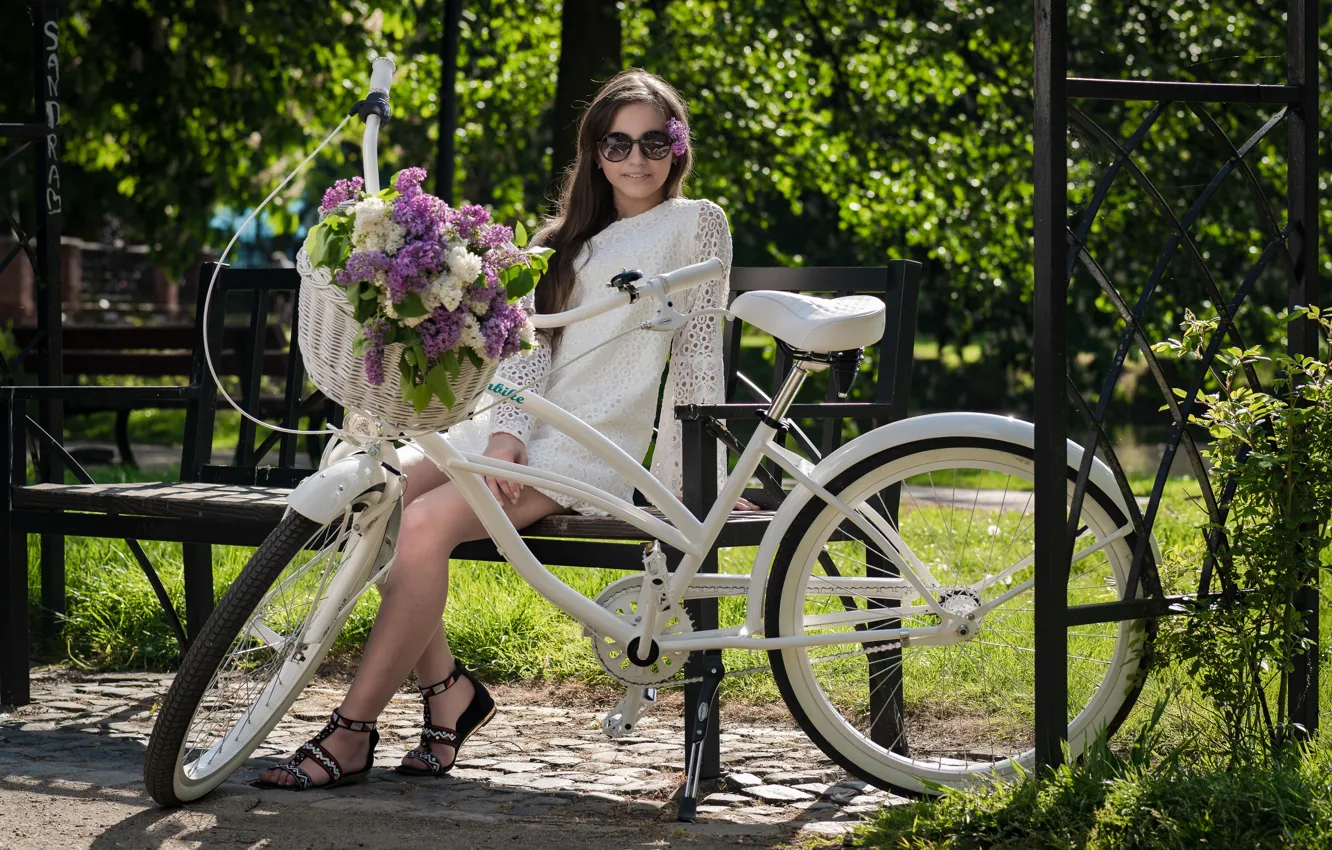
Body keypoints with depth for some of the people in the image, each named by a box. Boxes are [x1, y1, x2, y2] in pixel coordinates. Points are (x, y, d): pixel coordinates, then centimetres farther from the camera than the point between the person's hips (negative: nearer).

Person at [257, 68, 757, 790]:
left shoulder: (697, 223, 6)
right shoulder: (571, 238, 23)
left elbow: (700, 352, 0)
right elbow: (532, 340, 9)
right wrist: (506, 432, -9)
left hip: (593, 446, -7)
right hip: (522, 425, 7)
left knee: (426, 523, -27)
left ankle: (350, 736, -23)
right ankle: (447, 689, -11)